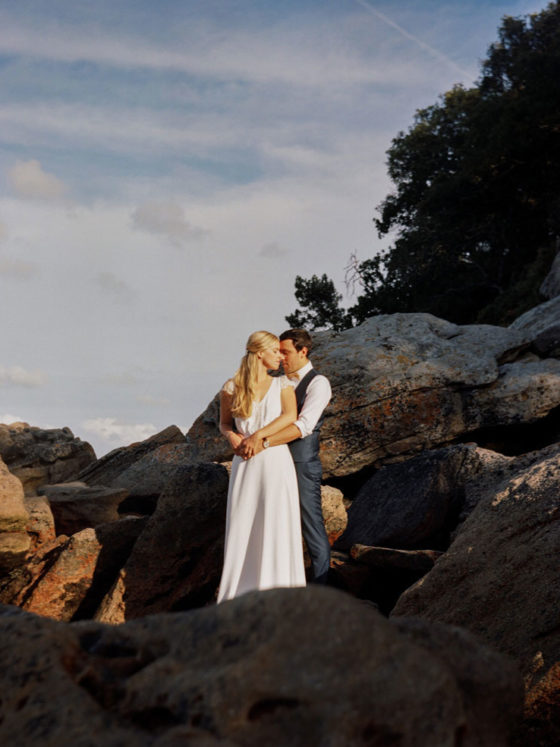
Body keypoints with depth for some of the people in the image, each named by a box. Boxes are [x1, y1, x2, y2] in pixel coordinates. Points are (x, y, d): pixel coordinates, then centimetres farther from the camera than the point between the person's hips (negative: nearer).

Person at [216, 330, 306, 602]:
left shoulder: (282, 384, 4)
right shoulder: (231, 388, 3)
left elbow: (290, 416, -12)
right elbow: (224, 423, 13)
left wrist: (258, 435, -21)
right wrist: (232, 436, -9)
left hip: (276, 461, 0)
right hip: (245, 466, 1)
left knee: (277, 527, -1)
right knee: (240, 527, 3)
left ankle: (277, 588, 10)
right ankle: (239, 589, 14)